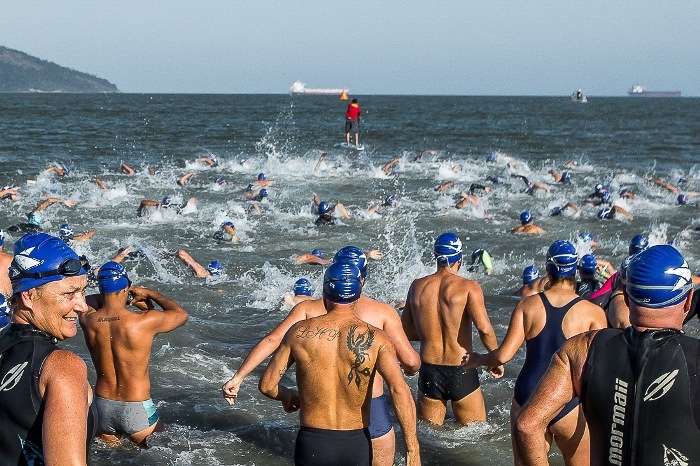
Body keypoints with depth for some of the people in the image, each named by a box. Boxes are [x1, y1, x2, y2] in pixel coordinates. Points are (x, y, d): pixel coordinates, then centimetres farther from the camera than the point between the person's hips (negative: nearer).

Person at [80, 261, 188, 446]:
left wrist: (130, 299, 10)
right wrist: (150, 294, 10)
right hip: (137, 410, -4)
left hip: (103, 408, 4)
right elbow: (181, 314, 0)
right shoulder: (144, 322, -19)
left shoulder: (88, 320, -7)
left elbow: (89, 300, 19)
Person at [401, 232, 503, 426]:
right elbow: (484, 328, -21)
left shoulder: (417, 286, 2)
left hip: (428, 374, 3)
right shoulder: (468, 287, -10)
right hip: (461, 373, -3)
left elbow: (406, 332, 9)